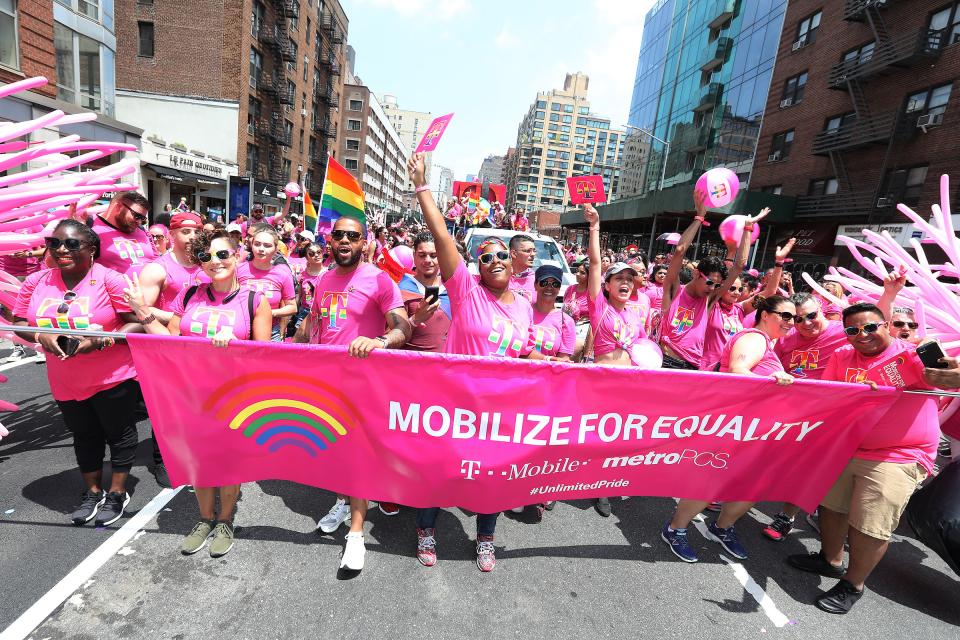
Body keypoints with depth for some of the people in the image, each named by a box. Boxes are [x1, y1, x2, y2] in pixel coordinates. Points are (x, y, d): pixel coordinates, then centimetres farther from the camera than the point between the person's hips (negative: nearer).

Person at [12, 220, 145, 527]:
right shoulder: (36, 282, 1)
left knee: (119, 433, 10)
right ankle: (93, 491, 40)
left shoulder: (109, 279, -15)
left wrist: (101, 341, -28)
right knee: (85, 437, 21)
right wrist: (40, 336, -14)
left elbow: (139, 323, -16)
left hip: (114, 377, -5)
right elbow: (19, 323, 7)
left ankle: (117, 492, 29)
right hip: (66, 383, 5)